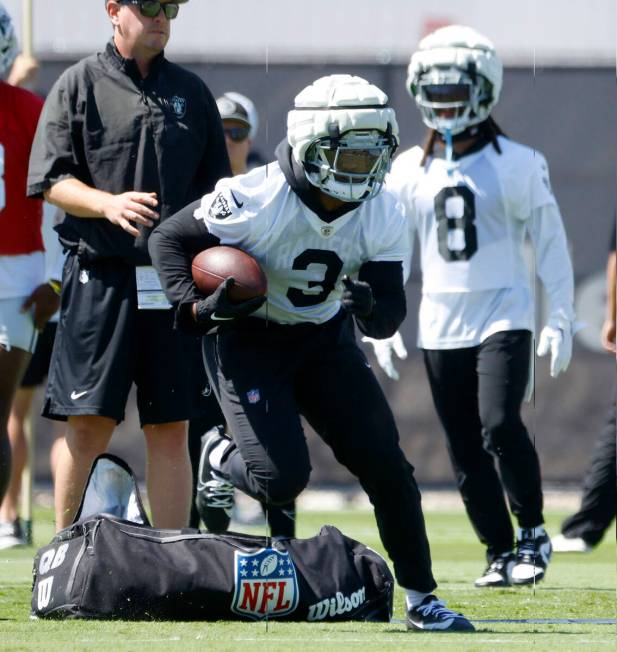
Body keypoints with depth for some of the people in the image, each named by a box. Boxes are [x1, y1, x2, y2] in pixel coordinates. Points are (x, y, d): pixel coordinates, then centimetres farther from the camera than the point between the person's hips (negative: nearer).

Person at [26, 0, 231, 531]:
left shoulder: (191, 92, 14)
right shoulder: (81, 84, 3)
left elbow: (215, 191, 17)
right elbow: (50, 181, -3)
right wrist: (108, 203, -20)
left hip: (175, 280, 3)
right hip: (101, 274, -3)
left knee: (170, 428, 3)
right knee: (89, 425, -5)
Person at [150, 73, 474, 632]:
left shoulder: (380, 219, -12)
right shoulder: (258, 202, -27)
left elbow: (392, 309, -10)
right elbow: (169, 239, -16)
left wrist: (371, 308, -34)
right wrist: (197, 307, -30)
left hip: (325, 339, 5)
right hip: (248, 340, -5)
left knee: (385, 464, -4)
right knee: (281, 478, -17)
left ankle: (420, 597, 8)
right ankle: (220, 458, 19)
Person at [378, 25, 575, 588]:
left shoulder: (517, 164, -3)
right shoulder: (410, 171, 7)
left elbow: (550, 242, 0)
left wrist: (561, 319, -3)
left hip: (503, 315, -4)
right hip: (441, 326, 4)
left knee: (499, 424, -21)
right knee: (466, 452, 4)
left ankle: (533, 531, -3)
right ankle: (500, 552, 15)